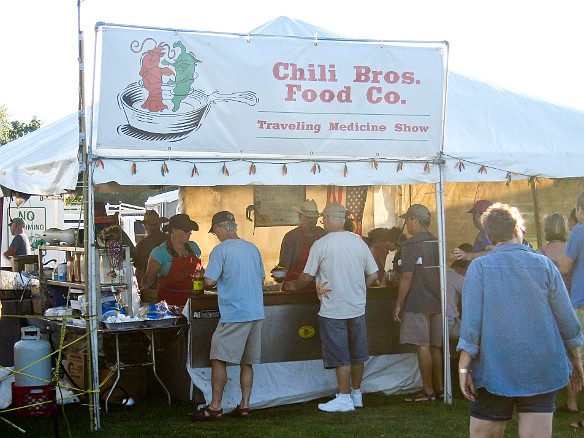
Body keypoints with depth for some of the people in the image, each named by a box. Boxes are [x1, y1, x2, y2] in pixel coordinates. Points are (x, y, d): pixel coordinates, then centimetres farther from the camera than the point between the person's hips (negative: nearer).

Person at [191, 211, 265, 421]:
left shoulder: (221, 250, -9)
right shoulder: (252, 248, 12)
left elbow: (209, 281, -14)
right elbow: (261, 279, 20)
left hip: (233, 314, -7)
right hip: (256, 312, 7)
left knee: (219, 359, -1)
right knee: (246, 362, 11)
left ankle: (215, 406, -1)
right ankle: (244, 405, 12)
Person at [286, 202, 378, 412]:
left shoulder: (321, 245, -11)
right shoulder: (359, 242, 3)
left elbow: (307, 277, -5)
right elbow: (373, 275, 7)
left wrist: (294, 285, 14)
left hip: (333, 310, -5)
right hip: (357, 308, 5)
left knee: (340, 356, 0)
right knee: (357, 354, 14)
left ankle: (345, 398, 3)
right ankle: (357, 395, 25)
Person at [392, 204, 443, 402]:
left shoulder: (411, 245, -13)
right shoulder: (437, 242, 10)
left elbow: (407, 278, -16)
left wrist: (398, 304, -10)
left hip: (417, 303, -8)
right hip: (436, 303, 8)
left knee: (422, 347, -3)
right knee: (434, 346, 13)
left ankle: (428, 390, 0)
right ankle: (439, 387, 17)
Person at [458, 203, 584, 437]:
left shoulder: (479, 267, -4)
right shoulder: (544, 264, 2)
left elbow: (471, 321, -11)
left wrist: (464, 367, -7)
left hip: (494, 371, -2)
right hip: (542, 371, 2)